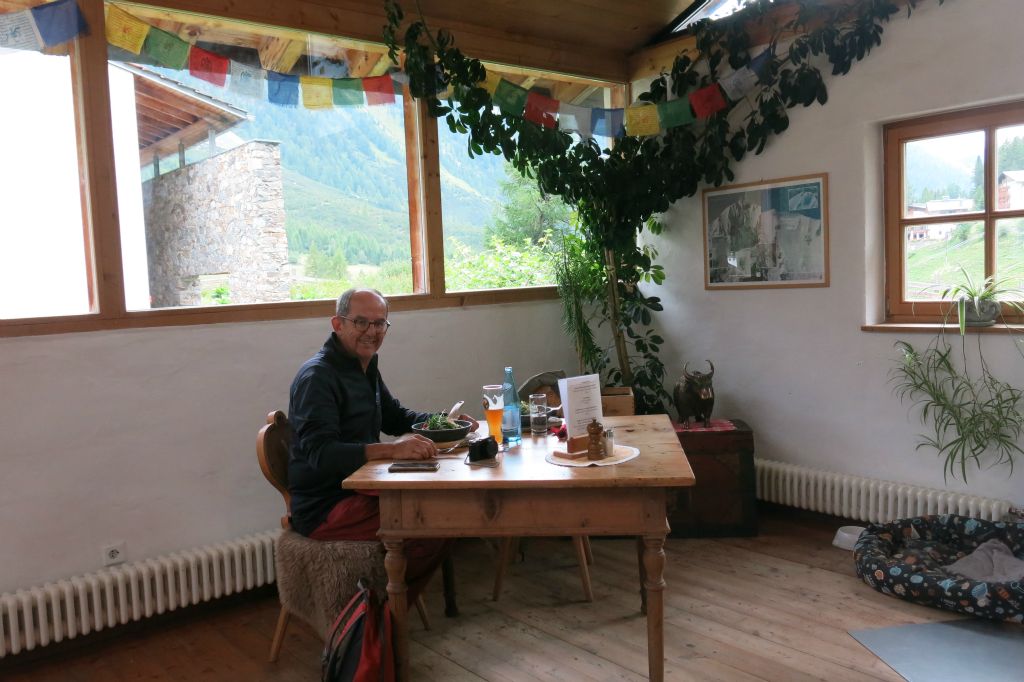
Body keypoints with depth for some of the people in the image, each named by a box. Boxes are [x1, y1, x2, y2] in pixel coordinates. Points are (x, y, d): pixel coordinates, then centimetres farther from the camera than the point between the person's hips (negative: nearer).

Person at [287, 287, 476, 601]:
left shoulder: (365, 366, 13)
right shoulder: (318, 376, -17)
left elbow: (394, 417, 25)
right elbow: (320, 453, -29)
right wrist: (391, 449, -40)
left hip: (357, 491, 10)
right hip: (324, 508, -10)